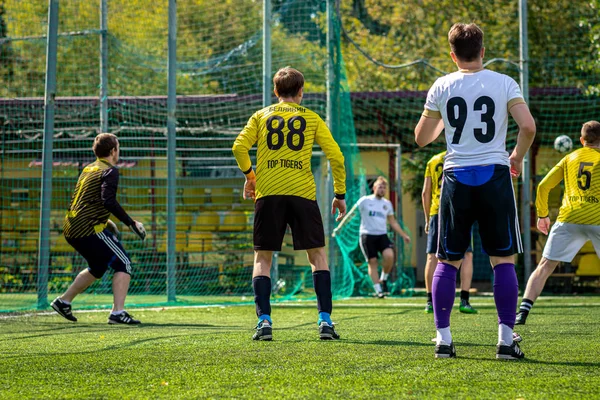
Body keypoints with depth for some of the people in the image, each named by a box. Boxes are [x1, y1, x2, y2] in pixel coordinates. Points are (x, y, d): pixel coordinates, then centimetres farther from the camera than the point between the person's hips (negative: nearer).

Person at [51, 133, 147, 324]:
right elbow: (108, 201, -22)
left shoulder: (88, 169, 19)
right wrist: (131, 223, -18)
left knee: (98, 268, 26)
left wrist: (106, 222, 31)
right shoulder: (110, 171, -8)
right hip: (89, 229, -9)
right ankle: (118, 312, -15)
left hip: (71, 229, 9)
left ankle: (63, 301, 31)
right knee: (123, 264, -5)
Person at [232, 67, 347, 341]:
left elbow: (239, 147, -1)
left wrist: (249, 175, 15)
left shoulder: (261, 116, 13)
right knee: (317, 254, 9)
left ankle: (264, 320, -5)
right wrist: (340, 194, 13)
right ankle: (324, 320, -1)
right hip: (303, 194, 0)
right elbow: (335, 156, 4)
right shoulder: (311, 118, 12)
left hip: (268, 194, 0)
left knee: (262, 257, 9)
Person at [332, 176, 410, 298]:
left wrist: (404, 235, 20)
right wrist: (339, 227, -3)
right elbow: (351, 213, 2)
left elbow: (393, 222, 23)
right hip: (367, 234, -3)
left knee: (389, 255, -21)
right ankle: (378, 290, 1)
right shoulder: (365, 200, 1)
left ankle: (384, 280, 3)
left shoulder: (387, 203, 14)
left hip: (382, 234, 3)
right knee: (373, 262, -5)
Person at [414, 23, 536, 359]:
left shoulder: (441, 88, 3)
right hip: (494, 175, -1)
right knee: (503, 259, 3)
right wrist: (518, 157, 7)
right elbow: (528, 126, -11)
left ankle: (443, 338, 4)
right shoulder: (504, 84, -1)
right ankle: (506, 339, -3)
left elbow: (421, 138, 10)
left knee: (448, 261, 9)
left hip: (457, 177, 1)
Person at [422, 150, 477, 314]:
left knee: (433, 256, 4)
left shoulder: (433, 161, 15)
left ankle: (430, 302, 1)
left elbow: (425, 193, 12)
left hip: (437, 213, 3)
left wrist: (427, 219, 16)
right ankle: (464, 301, -6)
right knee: (467, 255, 2)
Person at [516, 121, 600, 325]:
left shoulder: (569, 158, 16)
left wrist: (542, 214, 23)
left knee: (545, 266, 4)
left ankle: (523, 311, -8)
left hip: (568, 219, 2)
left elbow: (543, 186, 14)